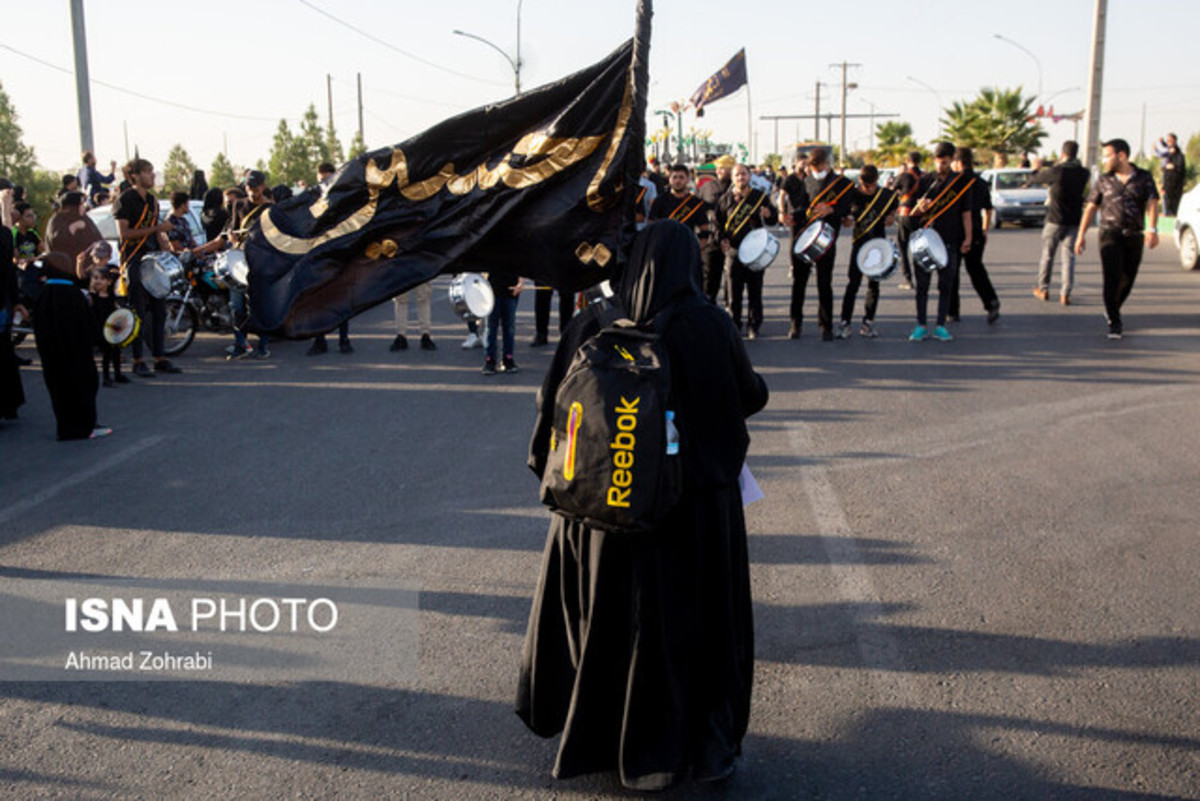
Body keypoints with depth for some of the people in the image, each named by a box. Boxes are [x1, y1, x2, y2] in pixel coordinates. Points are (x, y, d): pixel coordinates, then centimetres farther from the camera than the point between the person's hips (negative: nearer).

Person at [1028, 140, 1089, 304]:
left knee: (1047, 254, 11)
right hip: (1074, 221, 3)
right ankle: (1065, 294, -1)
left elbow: (1037, 178, 4)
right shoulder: (1083, 173, 0)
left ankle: (1043, 289, 20)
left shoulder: (1056, 171, -12)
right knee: (1068, 257, 4)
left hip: (1055, 219, -3)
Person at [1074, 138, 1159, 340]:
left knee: (1128, 279, 10)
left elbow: (1152, 204, -8)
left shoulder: (1144, 178, 4)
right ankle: (1114, 322, -11)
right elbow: (1091, 208, 10)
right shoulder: (1103, 180, 7)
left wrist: (1152, 229, -25)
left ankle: (1111, 311, 35)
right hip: (1110, 234, -1)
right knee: (1113, 277, -14)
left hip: (1135, 236, 1)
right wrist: (1081, 235, 3)